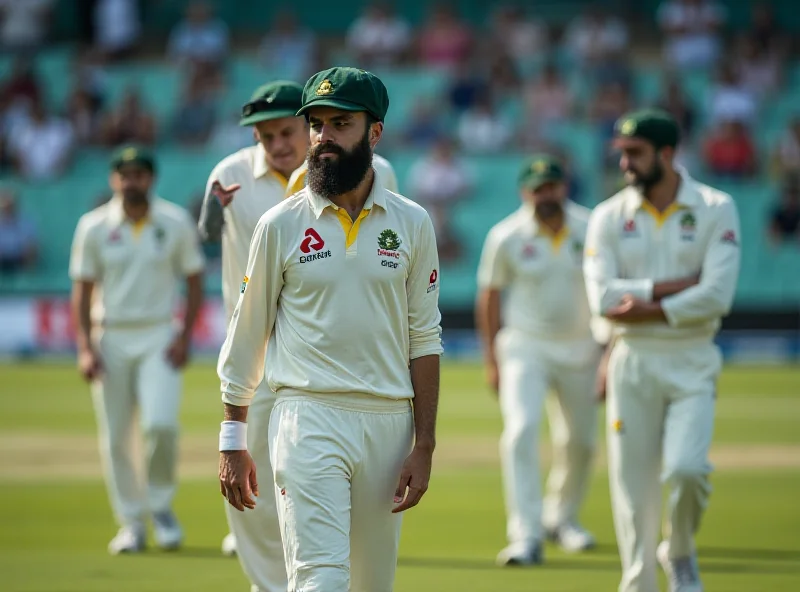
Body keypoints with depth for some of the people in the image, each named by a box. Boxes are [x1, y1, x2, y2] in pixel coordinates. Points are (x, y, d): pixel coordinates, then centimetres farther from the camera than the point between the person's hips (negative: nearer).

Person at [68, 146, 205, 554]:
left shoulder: (176, 223, 0)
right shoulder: (93, 227, 0)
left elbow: (194, 280, 6)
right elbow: (82, 290, 3)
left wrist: (185, 336, -5)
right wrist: (85, 347, -6)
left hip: (159, 337, -1)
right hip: (110, 338, 1)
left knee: (161, 423, -18)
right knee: (115, 438, 1)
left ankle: (161, 504, 5)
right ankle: (131, 521, 14)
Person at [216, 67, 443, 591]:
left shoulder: (411, 224, 7)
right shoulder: (281, 225, 2)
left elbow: (424, 340, 7)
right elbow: (247, 337, 7)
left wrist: (424, 446, 1)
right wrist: (233, 441, 5)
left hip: (388, 424, 3)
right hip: (309, 420, -2)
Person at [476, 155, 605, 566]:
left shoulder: (591, 230, -7)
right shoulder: (506, 237, -10)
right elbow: (489, 296, 1)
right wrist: (492, 359, 2)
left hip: (580, 348, 3)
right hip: (526, 347, -3)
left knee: (580, 440, 13)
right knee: (521, 429, -21)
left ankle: (562, 517, 39)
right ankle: (526, 536, -24)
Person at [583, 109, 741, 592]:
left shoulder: (715, 209, -1)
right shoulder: (609, 217, 5)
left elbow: (717, 297, -13)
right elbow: (603, 298, -8)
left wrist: (649, 309, -12)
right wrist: (676, 285, -13)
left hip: (692, 362, -2)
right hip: (633, 364, 2)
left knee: (687, 469, -20)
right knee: (634, 485, 0)